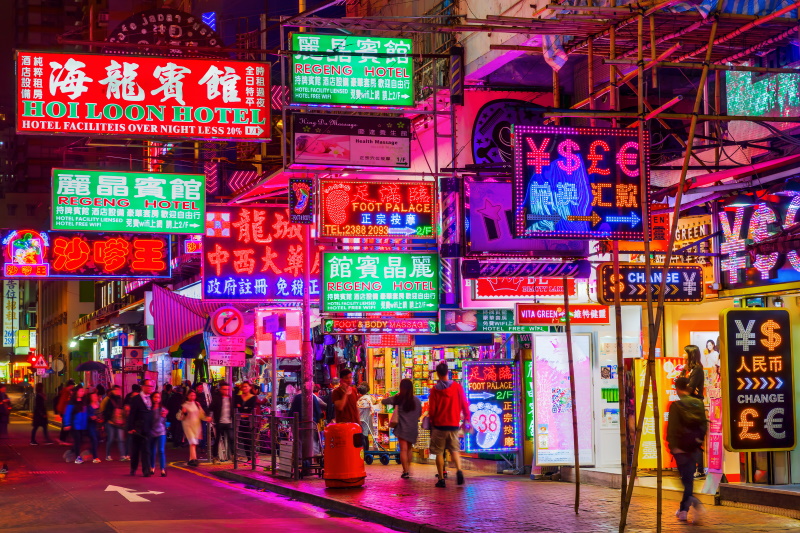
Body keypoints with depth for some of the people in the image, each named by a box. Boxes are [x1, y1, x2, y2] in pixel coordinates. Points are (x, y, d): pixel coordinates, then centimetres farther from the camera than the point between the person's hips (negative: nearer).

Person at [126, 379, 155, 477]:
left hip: (147, 430, 3)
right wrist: (130, 428, -13)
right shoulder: (135, 399, -7)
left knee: (146, 451, -1)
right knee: (135, 450, 10)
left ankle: (146, 471, -1)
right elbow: (131, 414, -9)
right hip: (137, 429, -3)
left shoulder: (151, 399, 9)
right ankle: (133, 469, 26)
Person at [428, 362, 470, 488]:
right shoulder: (457, 387, -3)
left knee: (439, 453, 7)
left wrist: (432, 421, 13)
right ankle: (459, 470, -13)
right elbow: (464, 404, -1)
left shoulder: (435, 389, -6)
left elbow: (431, 409, -4)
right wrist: (466, 419, 10)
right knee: (455, 450, 12)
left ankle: (441, 479, 5)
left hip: (439, 425, -2)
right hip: (454, 425, 2)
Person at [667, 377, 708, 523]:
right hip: (694, 447, 5)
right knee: (688, 477, 13)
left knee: (686, 478, 1)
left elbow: (672, 427, -13)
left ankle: (692, 500, -24)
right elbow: (704, 425, 7)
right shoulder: (699, 404, 4)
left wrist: (671, 445, -7)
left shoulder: (676, 405, -11)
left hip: (680, 447, -5)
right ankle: (683, 510, 19)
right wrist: (699, 441, 15)